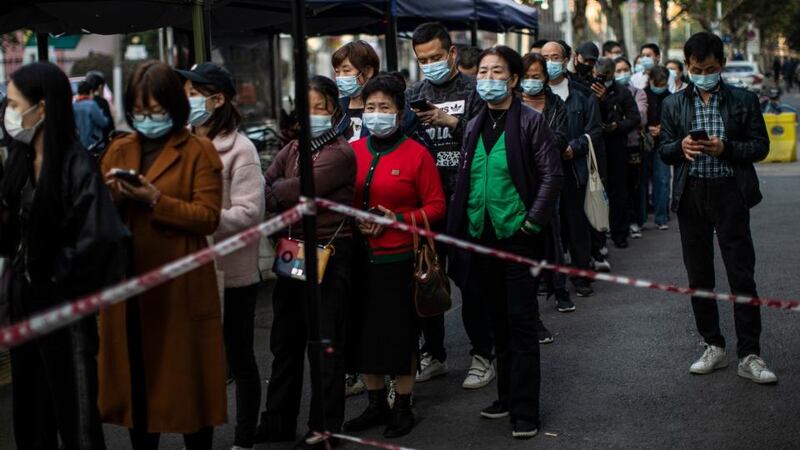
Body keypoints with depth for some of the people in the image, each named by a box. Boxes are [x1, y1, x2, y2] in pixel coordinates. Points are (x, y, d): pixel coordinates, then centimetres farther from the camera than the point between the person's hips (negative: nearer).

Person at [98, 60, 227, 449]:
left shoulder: (199, 151, -1)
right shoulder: (117, 150, 14)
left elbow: (208, 217, -10)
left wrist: (156, 200, -19)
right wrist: (111, 195, -9)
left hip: (179, 286, -4)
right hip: (127, 286, 4)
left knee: (186, 381, 3)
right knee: (135, 379, 9)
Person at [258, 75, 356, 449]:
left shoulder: (340, 153, -11)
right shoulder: (292, 149, 12)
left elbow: (299, 190, -20)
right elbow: (265, 183, -3)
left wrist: (271, 194, -6)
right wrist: (280, 198, -22)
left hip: (328, 255, -8)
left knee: (324, 345, 1)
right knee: (285, 341, 16)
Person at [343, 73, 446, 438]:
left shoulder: (416, 154, -6)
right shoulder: (352, 153, 5)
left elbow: (436, 207, -4)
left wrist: (398, 219, -17)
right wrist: (354, 221, -7)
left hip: (399, 259, -4)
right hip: (359, 257, 4)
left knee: (400, 333, 3)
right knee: (364, 331, 9)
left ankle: (403, 407, 18)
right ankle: (376, 405, 24)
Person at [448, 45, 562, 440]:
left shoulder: (531, 122, -6)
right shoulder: (474, 127, 11)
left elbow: (551, 175, -10)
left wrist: (532, 222, -16)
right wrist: (462, 229, 8)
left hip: (517, 235, -6)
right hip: (482, 237, 6)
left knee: (521, 323, -2)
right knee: (499, 322, 14)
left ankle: (525, 411, 2)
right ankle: (507, 396, 25)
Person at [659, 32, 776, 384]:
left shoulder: (744, 101, 2)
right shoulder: (674, 104, 9)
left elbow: (761, 146, 1)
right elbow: (664, 151, 9)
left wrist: (726, 148, -15)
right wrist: (680, 146, -13)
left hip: (729, 193, -3)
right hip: (691, 195, 3)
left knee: (742, 275, -4)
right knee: (699, 276, 9)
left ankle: (749, 356, 0)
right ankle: (713, 347, 20)